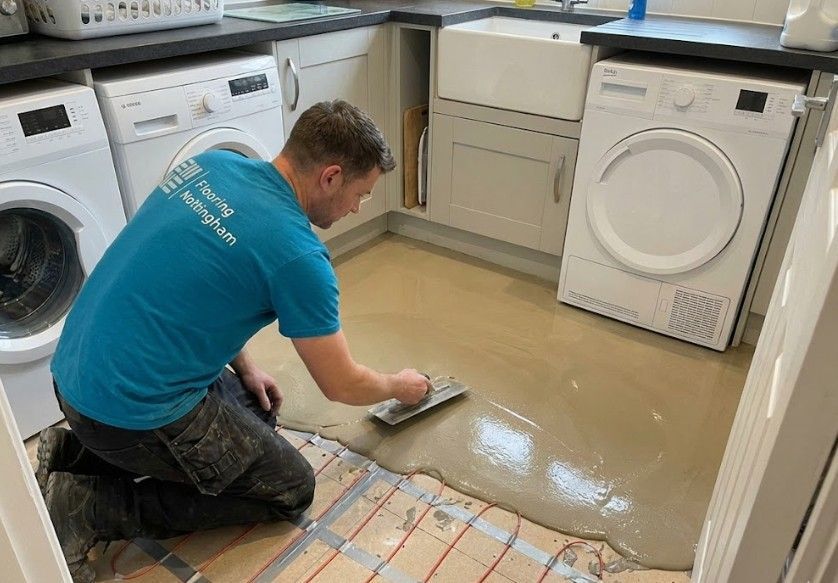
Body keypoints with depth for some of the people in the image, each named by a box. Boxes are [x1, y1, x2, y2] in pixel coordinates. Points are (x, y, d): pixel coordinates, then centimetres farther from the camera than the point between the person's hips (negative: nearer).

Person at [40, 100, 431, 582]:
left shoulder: (212, 162, 2)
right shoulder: (296, 254, -21)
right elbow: (342, 386, -9)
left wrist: (242, 365, 14)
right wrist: (401, 387, 12)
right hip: (129, 410, -8)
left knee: (259, 411, 23)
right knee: (291, 491, 7)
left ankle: (77, 450, 16)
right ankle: (92, 506, 0)